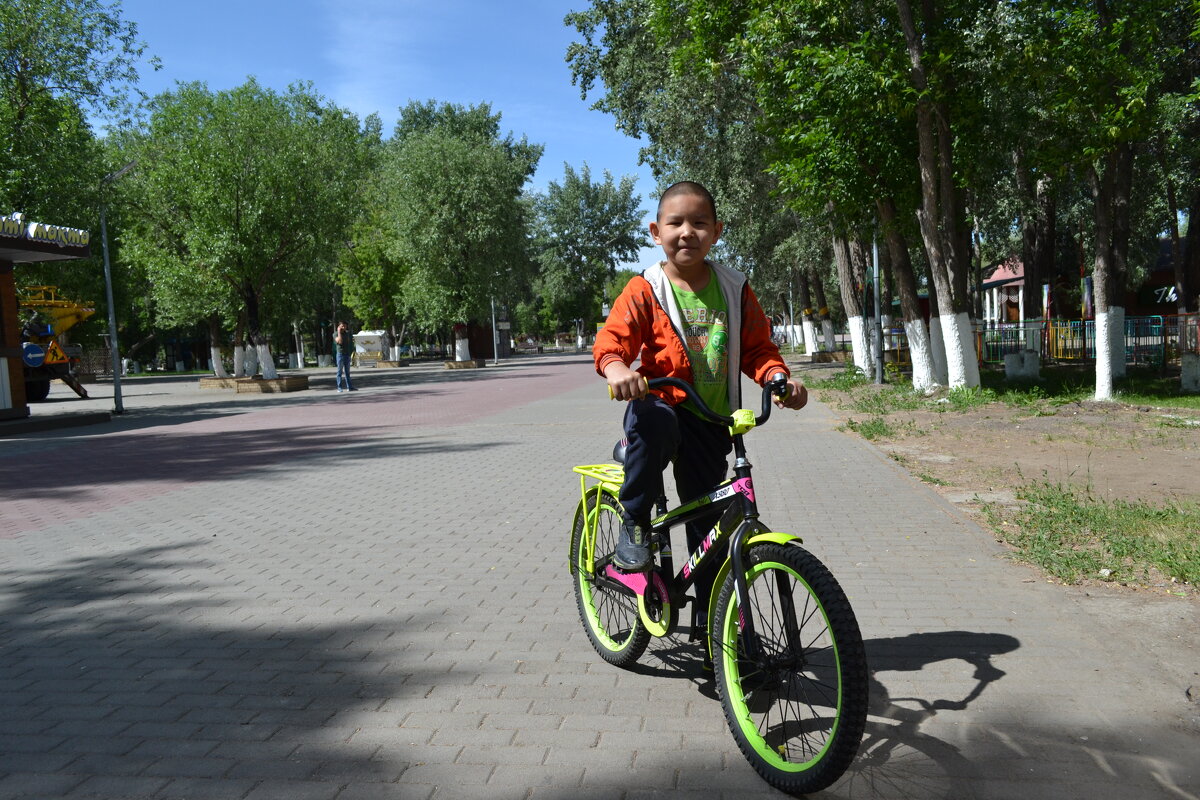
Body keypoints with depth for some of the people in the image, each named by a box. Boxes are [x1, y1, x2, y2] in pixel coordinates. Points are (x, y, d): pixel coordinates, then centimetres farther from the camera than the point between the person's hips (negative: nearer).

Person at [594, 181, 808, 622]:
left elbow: (757, 347, 10)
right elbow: (612, 338, -11)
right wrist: (616, 367, -35)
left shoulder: (734, 289, 7)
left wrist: (778, 376, -11)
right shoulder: (645, 289, -3)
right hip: (662, 401, -3)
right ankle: (634, 522, -19)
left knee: (707, 519, 7)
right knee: (653, 421, -41)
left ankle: (710, 609, 26)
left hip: (711, 421, 3)